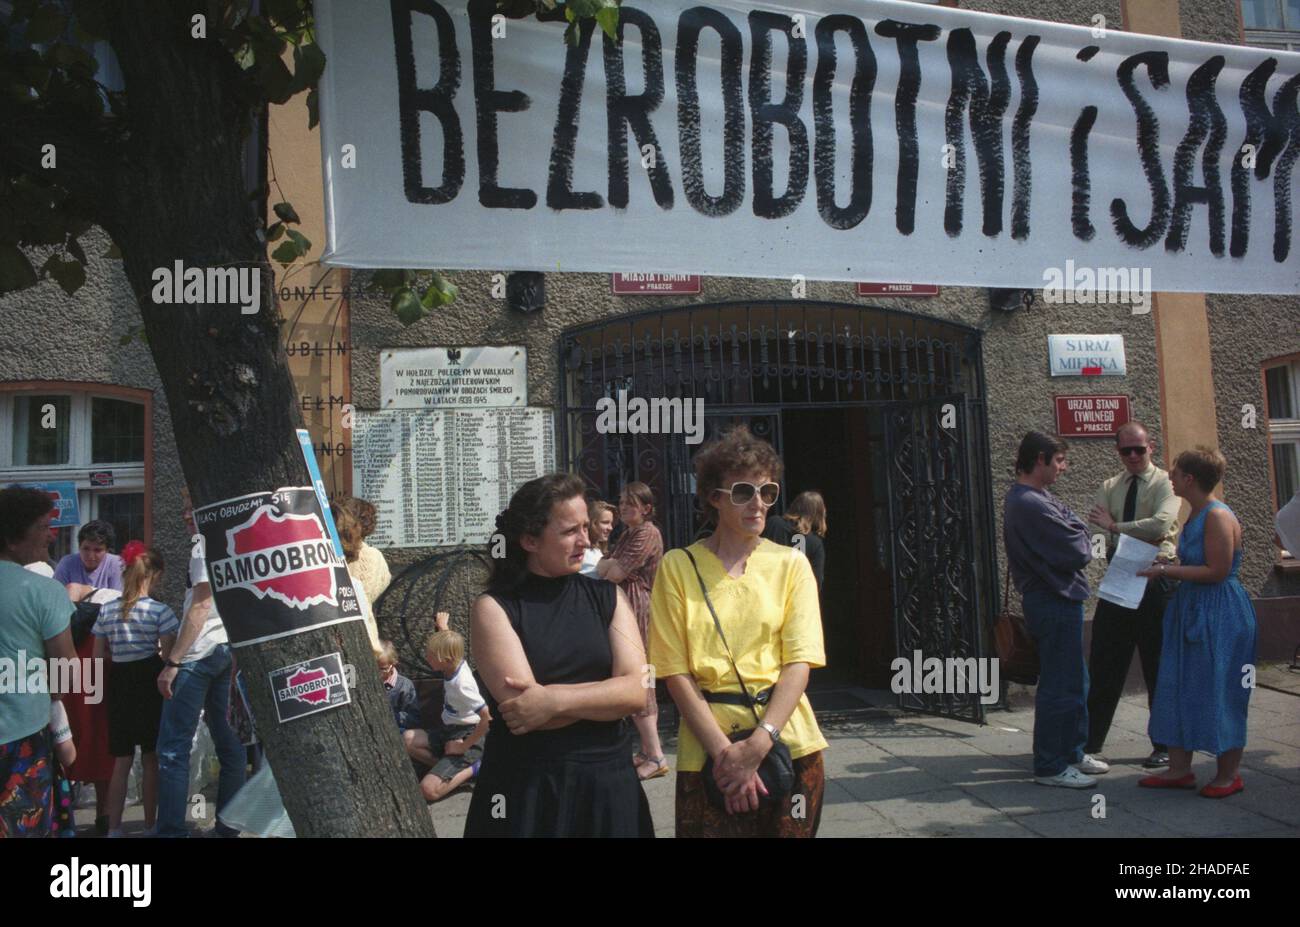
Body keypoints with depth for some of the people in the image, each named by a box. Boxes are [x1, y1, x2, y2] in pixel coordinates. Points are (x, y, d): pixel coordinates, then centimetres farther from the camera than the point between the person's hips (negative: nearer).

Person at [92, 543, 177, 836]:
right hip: (149, 682, -4)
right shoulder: (159, 610, -11)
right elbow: (169, 655, -12)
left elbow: (98, 656, 8)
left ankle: (114, 828, 14)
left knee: (122, 760, 12)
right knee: (151, 759, 8)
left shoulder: (106, 610, 3)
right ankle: (150, 825, 16)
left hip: (119, 683, 4)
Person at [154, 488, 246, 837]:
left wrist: (172, 661, -17)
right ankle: (229, 825, 17)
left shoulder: (205, 543, -11)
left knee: (173, 747, -6)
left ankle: (172, 831, -6)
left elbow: (201, 604, -17)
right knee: (229, 741, 11)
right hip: (228, 648, 9)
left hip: (200, 654, -9)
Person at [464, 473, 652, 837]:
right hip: (527, 788, -3)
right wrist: (607, 692, -11)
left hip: (608, 782, 3)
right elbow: (522, 709, -18)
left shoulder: (608, 597, 4)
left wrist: (555, 699, -20)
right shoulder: (494, 608, -7)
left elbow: (637, 690, -7)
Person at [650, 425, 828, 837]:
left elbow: (799, 663, -5)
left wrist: (758, 743, -16)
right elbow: (676, 671, -6)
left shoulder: (790, 564, 2)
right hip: (707, 749, -1)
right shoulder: (679, 566, -2)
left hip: (787, 740, 2)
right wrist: (724, 750, -15)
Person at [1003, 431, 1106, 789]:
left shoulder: (1024, 498, 13)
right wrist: (1078, 528, -3)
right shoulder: (1031, 504, -23)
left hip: (1056, 601, 11)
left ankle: (1072, 752, 32)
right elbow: (1078, 551, -21)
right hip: (1055, 603, -11)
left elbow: (1065, 537, 14)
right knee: (1060, 686, -1)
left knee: (1074, 682, 20)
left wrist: (1073, 529, -6)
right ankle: (1050, 767, 9)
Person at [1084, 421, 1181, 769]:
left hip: (1154, 582, -4)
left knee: (1158, 666, 5)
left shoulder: (1165, 483, -3)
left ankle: (1164, 745, 18)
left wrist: (1115, 526, -14)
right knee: (1104, 665, 5)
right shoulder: (1109, 487, 12)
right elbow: (1098, 530, -1)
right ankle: (1091, 743, 13)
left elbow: (1161, 524, -21)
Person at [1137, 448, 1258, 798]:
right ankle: (1179, 769, 19)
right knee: (1180, 689, 11)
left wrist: (1166, 570, -19)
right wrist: (1161, 565, 7)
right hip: (1190, 611, 10)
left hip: (1220, 615, -10)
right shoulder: (1196, 515, 11)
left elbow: (1216, 571, -23)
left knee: (1218, 693, 1)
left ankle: (1228, 775, 15)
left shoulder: (1218, 516, -18)